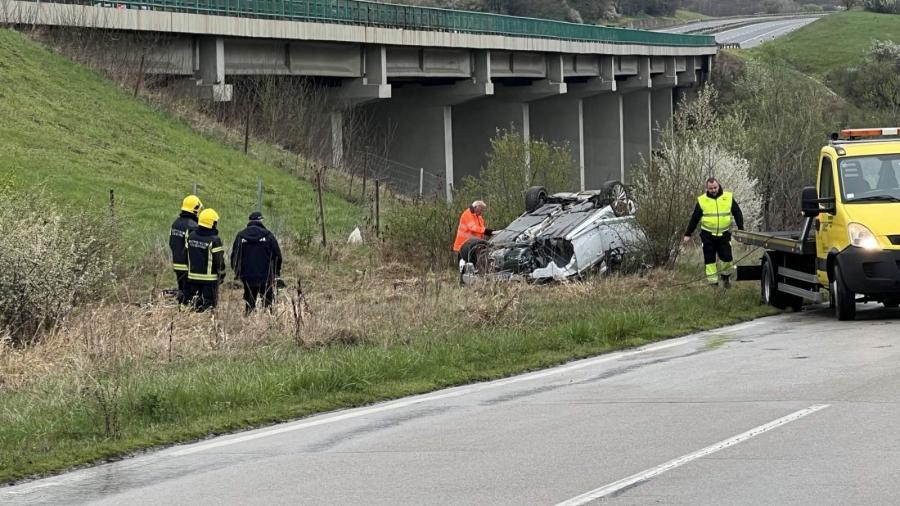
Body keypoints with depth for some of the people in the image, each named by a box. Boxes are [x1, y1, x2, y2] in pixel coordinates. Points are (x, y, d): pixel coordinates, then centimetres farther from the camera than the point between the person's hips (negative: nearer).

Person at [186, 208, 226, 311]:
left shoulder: (191, 236, 3)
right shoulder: (214, 240, -17)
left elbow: (187, 255, 11)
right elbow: (219, 261, -13)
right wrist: (222, 275, 1)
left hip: (193, 276, 6)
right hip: (209, 278, -6)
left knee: (194, 303, 14)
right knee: (209, 302, -1)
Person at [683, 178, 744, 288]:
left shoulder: (728, 197, 2)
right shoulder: (702, 200, 0)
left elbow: (737, 214, 8)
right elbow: (694, 218, 6)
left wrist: (741, 230, 1)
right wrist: (688, 234, 6)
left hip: (724, 234, 0)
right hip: (708, 235, 0)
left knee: (727, 258, -5)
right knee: (710, 260, 1)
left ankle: (726, 276, 22)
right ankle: (713, 282, 9)